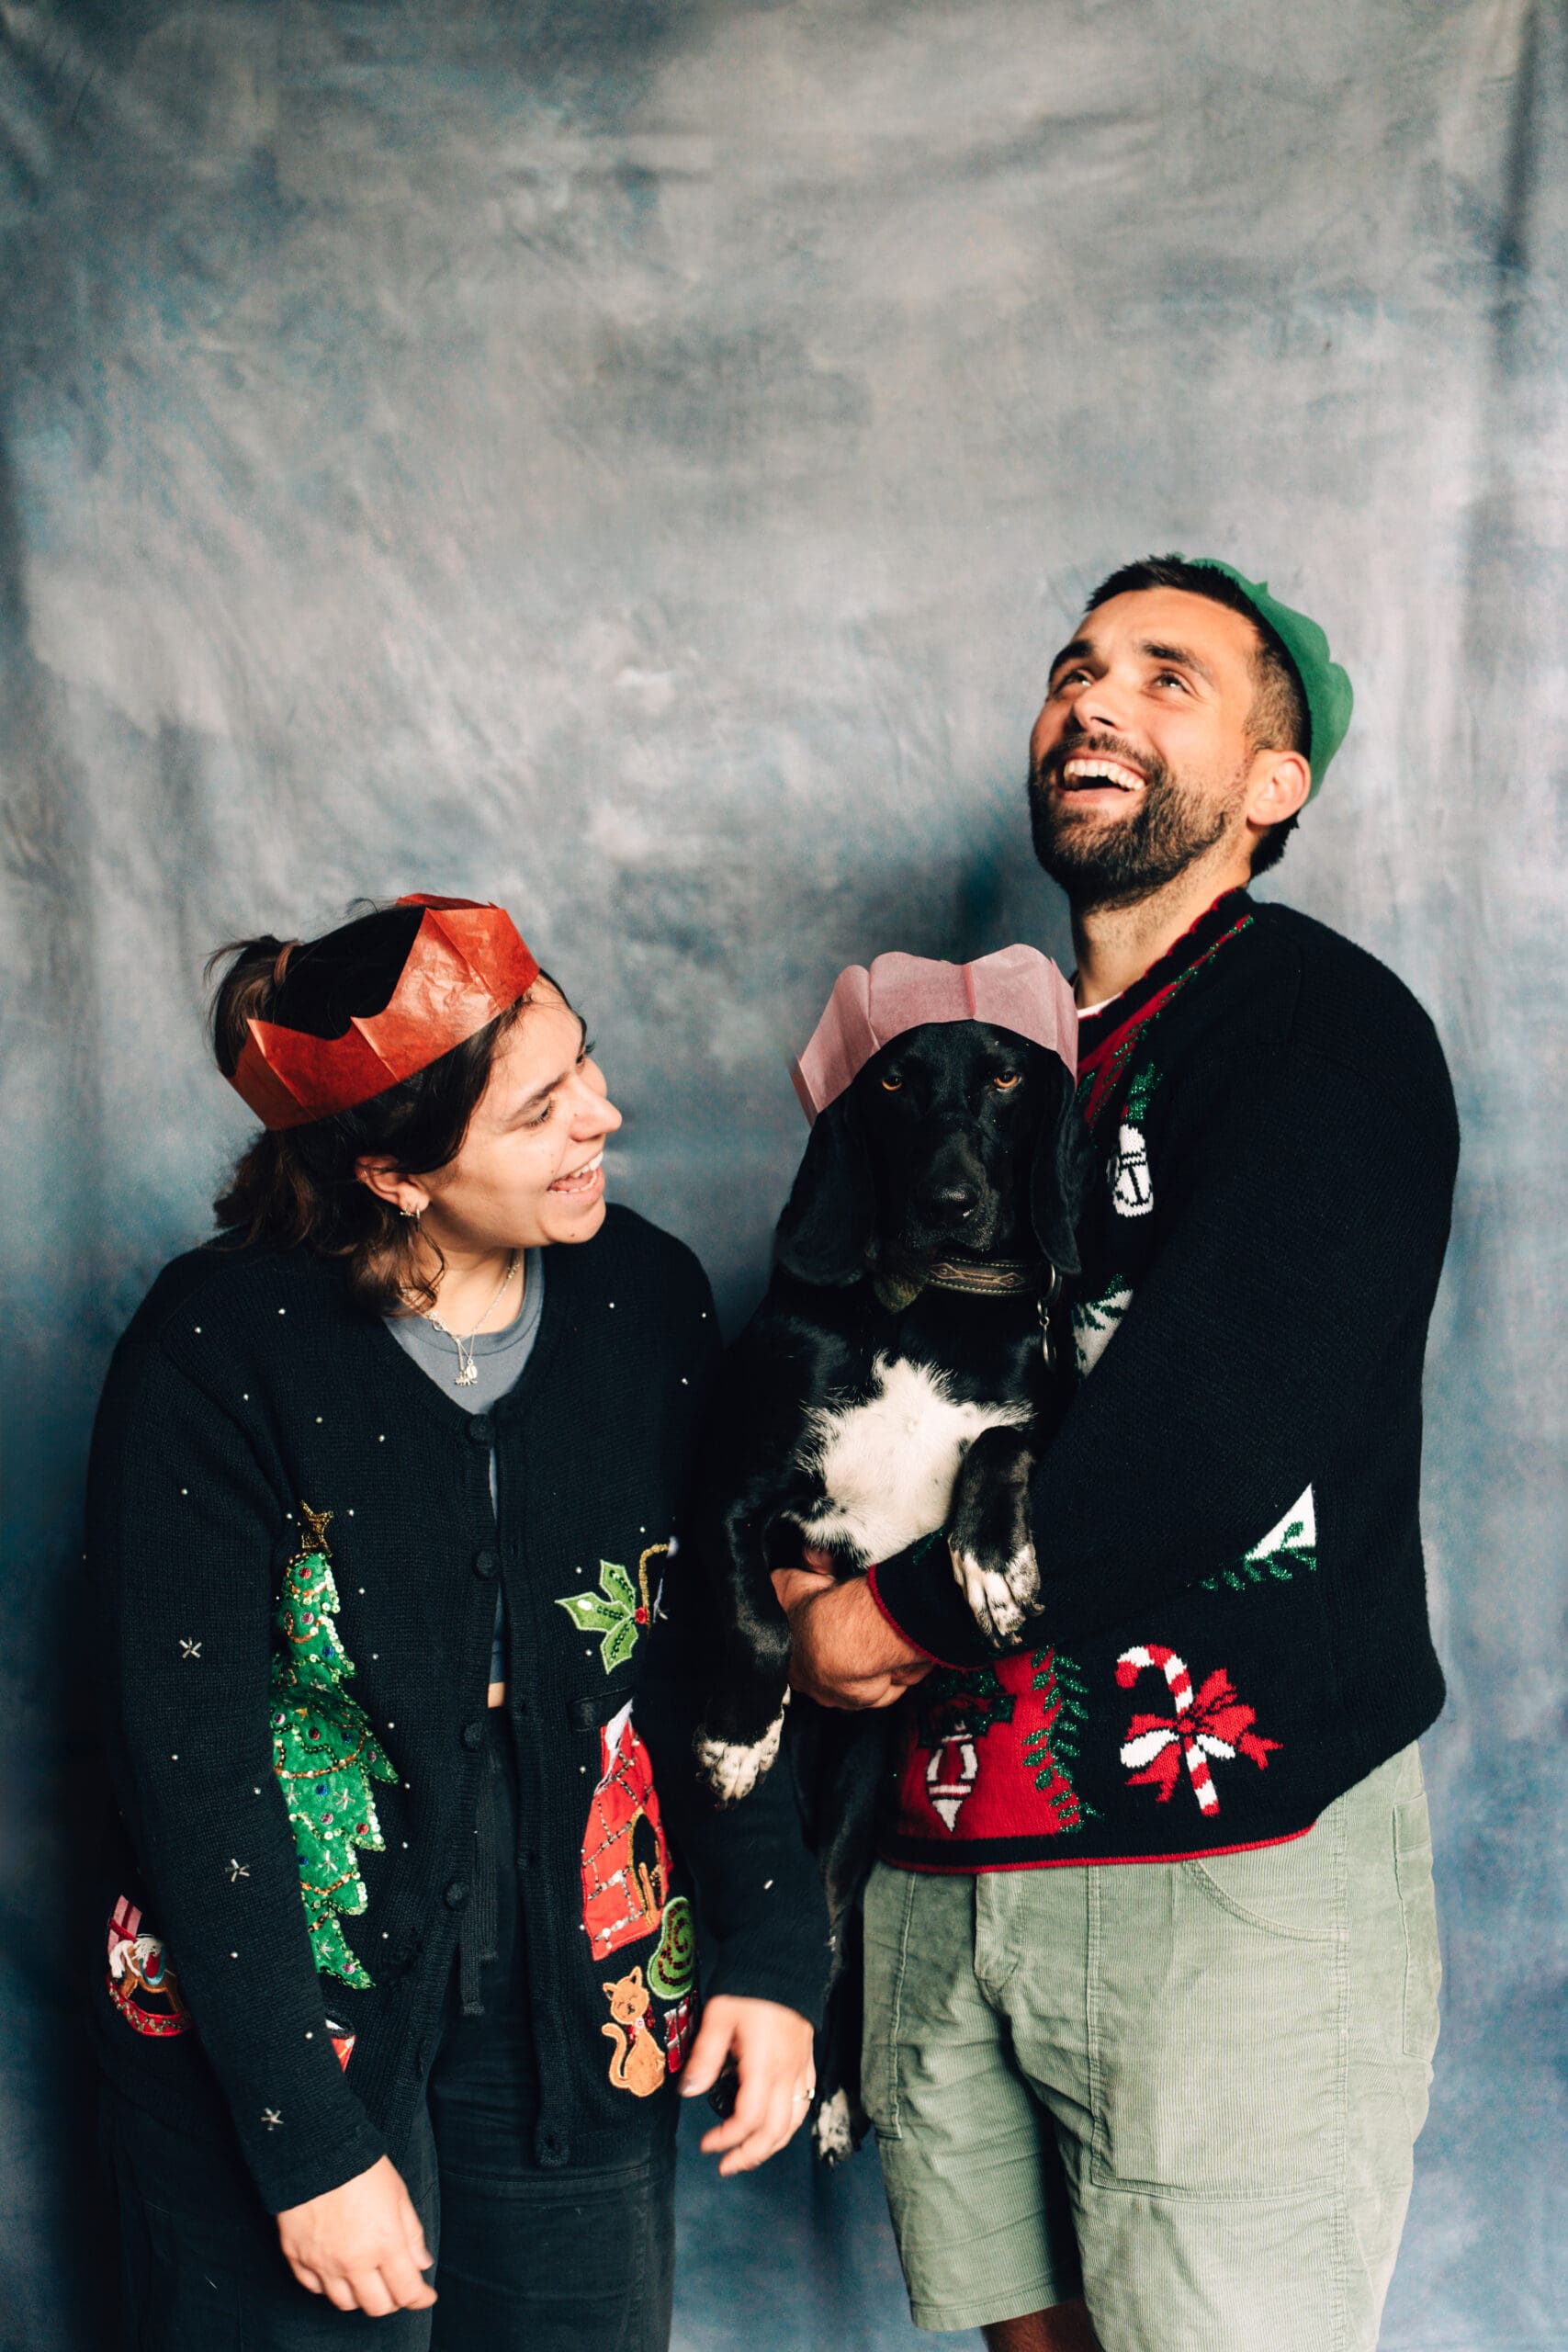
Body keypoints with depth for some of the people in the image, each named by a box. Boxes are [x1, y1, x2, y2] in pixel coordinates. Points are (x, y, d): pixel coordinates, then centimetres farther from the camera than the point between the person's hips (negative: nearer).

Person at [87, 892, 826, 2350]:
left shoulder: (645, 1298, -4)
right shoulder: (218, 1346, -17)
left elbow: (717, 1654, 4)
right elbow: (188, 1763, -15)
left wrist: (772, 1950, -3)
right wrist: (309, 2148, -15)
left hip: (581, 2016, 4)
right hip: (275, 2017, -3)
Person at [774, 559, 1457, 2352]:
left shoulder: (1324, 1030, -8)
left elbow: (1209, 1443, -20)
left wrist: (901, 1611, -10)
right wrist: (808, 1559, -1)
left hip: (1236, 1861, -6)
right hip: (945, 1860, 7)